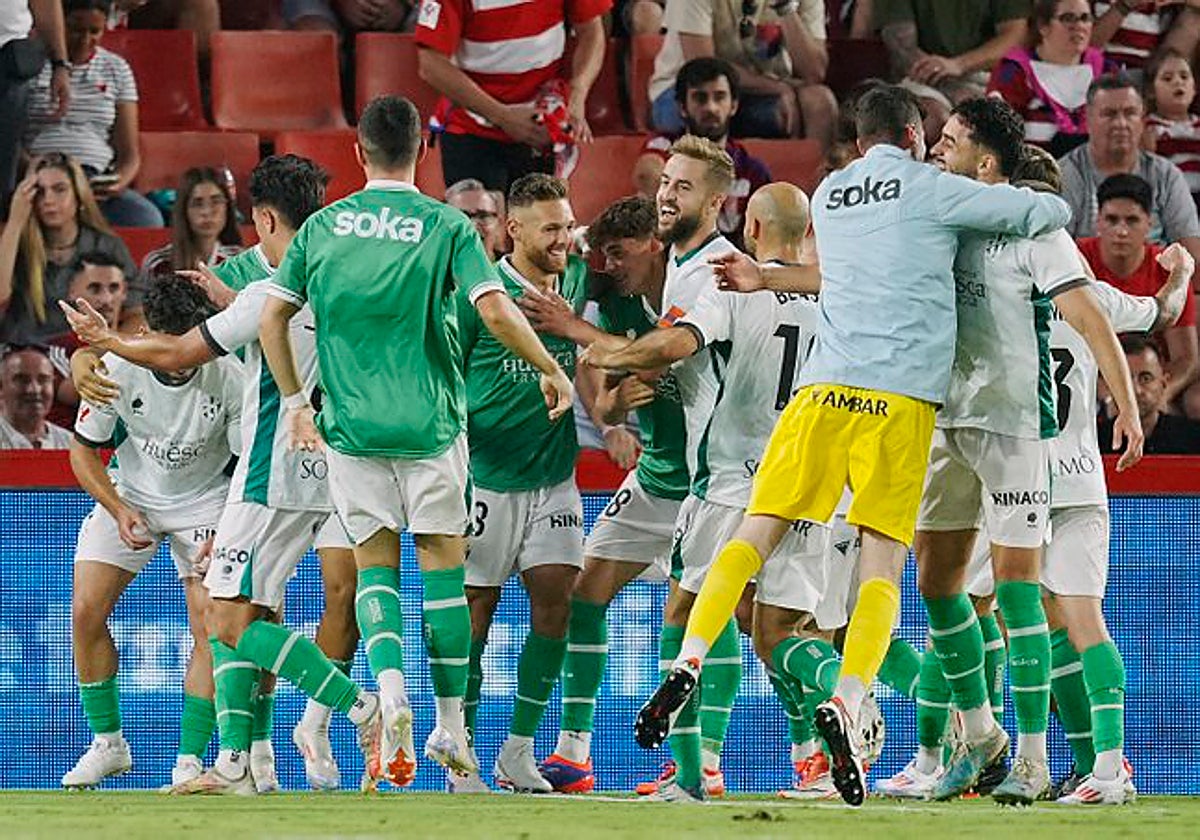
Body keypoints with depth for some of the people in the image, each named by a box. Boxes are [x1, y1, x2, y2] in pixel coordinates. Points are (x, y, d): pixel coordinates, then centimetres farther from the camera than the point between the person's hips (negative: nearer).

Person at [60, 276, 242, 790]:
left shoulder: (229, 379, -25)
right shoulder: (116, 370, -22)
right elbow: (84, 450, -7)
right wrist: (119, 511, -19)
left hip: (204, 503, -2)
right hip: (130, 494, 2)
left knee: (210, 625, -16)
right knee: (86, 611, -9)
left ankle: (190, 760, -8)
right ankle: (108, 743, 8)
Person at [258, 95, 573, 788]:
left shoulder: (323, 226, 4)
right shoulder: (446, 225, -5)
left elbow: (273, 317, 4)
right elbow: (496, 312, -15)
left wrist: (294, 403, 12)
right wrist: (551, 370, -1)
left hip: (350, 425, 2)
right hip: (429, 423, -2)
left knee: (375, 566, 9)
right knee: (443, 566, 8)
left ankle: (391, 688, -16)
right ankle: (452, 725, 9)